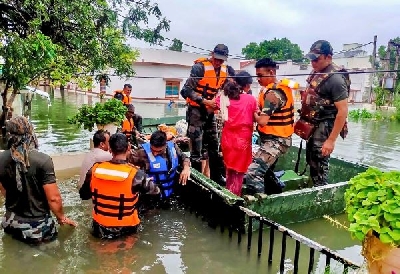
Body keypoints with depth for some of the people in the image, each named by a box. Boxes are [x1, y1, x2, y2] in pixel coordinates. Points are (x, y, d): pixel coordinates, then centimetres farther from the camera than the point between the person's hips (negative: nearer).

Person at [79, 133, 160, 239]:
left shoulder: (94, 169, -14)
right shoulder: (136, 174, -25)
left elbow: (83, 195, 1)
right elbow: (155, 191, -7)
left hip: (99, 229, 4)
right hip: (124, 230, -4)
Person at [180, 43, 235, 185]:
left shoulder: (226, 70, 3)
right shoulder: (200, 67, -16)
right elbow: (187, 90, -19)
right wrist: (204, 101, -25)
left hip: (210, 111, 7)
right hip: (196, 110, -7)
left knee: (213, 145, 14)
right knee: (197, 148, -6)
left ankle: (216, 176, 27)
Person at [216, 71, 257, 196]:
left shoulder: (225, 96, 0)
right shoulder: (251, 99, -7)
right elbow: (256, 118, -3)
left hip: (228, 137, 4)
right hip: (243, 139, -4)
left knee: (229, 168, 21)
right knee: (239, 170, 10)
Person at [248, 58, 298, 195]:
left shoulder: (273, 93, -21)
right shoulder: (277, 88, 11)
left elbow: (262, 121, -26)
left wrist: (253, 113, -7)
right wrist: (258, 112, -2)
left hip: (276, 140, -11)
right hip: (274, 138, 11)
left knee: (252, 172, -22)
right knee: (265, 171, 27)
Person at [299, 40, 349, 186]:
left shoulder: (335, 78, -20)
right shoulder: (316, 71, 6)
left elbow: (343, 110, -22)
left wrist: (331, 140, -24)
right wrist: (302, 119, 16)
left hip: (324, 127, -9)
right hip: (312, 125, 9)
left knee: (319, 165, -3)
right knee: (311, 161, 18)